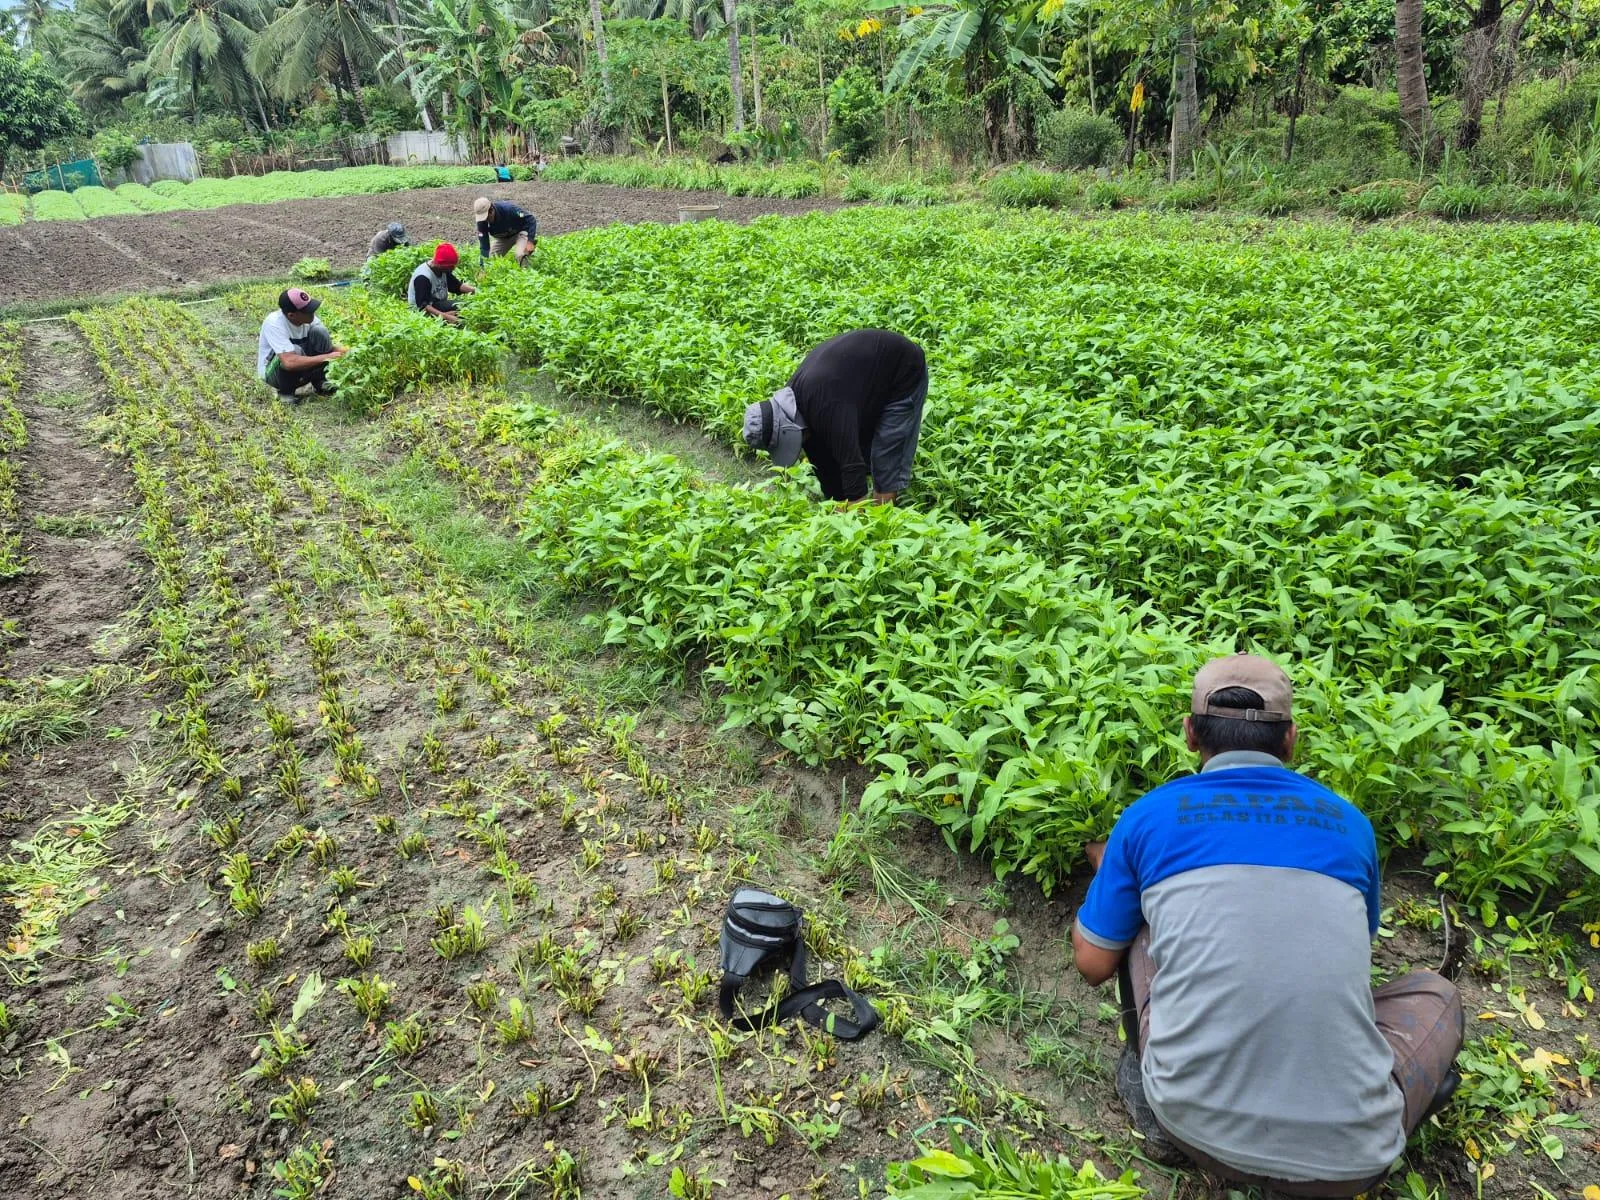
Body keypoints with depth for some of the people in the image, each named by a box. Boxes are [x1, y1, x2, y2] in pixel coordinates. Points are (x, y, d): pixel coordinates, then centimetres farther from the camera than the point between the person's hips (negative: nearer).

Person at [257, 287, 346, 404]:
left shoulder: (308, 318, -15)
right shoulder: (274, 323, -32)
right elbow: (289, 362, -42)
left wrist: (339, 350, -30)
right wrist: (326, 357, -40)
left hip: (302, 370, 5)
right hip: (272, 372, -5)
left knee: (320, 332, -19)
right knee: (295, 351, -36)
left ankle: (319, 382, -3)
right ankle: (285, 392, -9)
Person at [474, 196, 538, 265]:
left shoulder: (508, 209, -35)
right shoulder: (482, 220, -22)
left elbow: (530, 219, -30)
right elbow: (483, 242, -19)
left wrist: (530, 241, -37)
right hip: (502, 237, 5)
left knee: (521, 255, -31)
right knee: (491, 259, -4)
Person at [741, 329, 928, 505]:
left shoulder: (826, 405, -38)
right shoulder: (794, 401, -10)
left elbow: (852, 466, -41)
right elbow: (823, 464, -4)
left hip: (904, 369, -8)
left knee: (887, 459, -11)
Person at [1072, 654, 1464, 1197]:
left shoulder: (1149, 816, 3)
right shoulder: (1350, 824, 9)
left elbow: (1093, 964, 14)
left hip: (1199, 1128, 0)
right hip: (1343, 1156, 1)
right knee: (1435, 992, 29)